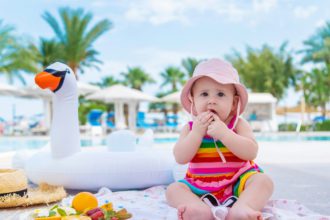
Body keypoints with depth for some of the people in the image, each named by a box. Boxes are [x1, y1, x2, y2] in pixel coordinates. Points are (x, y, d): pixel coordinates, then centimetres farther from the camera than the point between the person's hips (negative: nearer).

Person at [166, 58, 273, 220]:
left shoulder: (239, 124, -4)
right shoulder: (190, 127, 1)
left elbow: (251, 152, -18)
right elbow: (180, 158, -11)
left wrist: (223, 132, -28)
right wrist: (197, 131, -20)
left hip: (237, 184, -1)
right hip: (201, 188, 2)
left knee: (263, 181, -24)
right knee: (173, 189, -17)